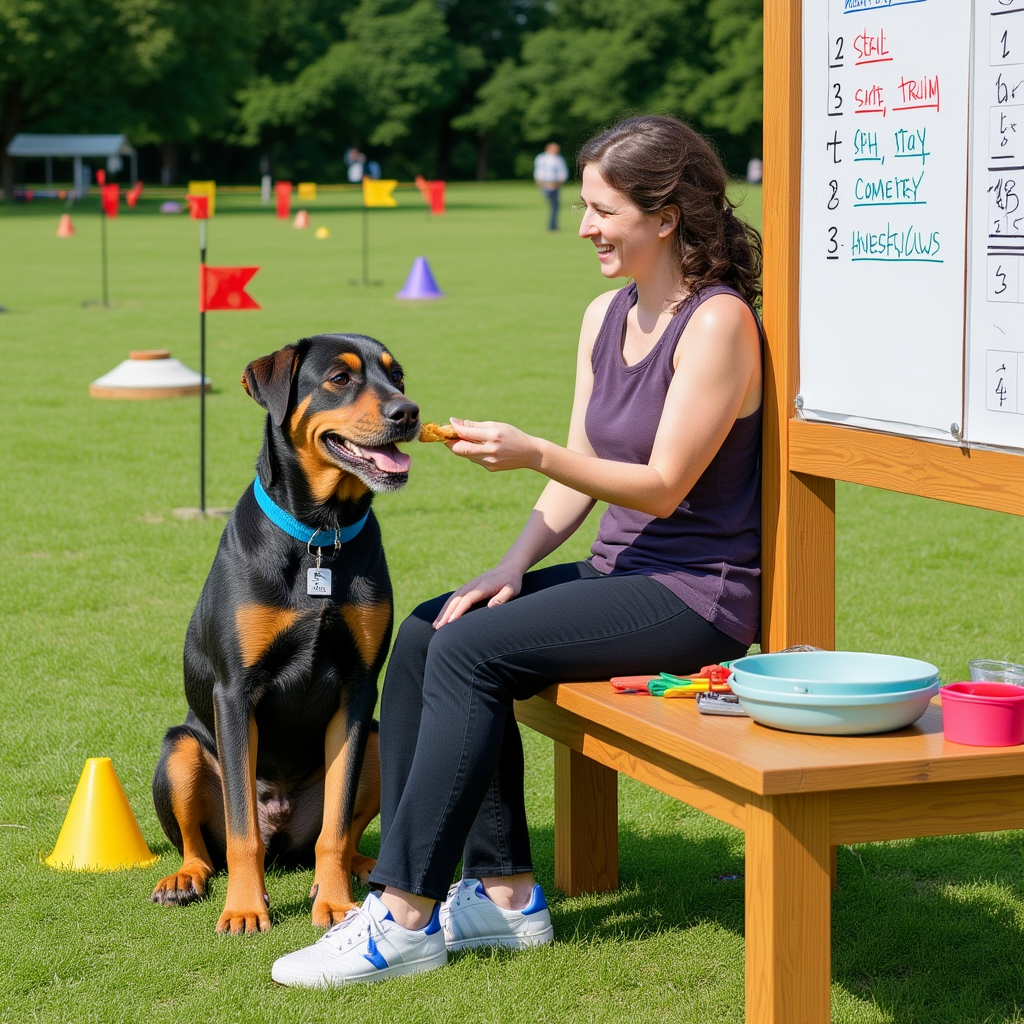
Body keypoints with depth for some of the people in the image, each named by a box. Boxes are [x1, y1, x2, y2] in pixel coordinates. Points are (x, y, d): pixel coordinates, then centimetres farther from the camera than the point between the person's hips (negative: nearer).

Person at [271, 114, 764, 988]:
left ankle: (406, 917, -16)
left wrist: (532, 454, -26)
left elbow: (663, 486, -17)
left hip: (700, 591, -9)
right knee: (425, 631, -8)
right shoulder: (606, 316, 12)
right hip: (621, 575, 9)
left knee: (472, 650, -22)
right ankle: (505, 892, -5)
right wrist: (514, 565, -1)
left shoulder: (718, 322, -14)